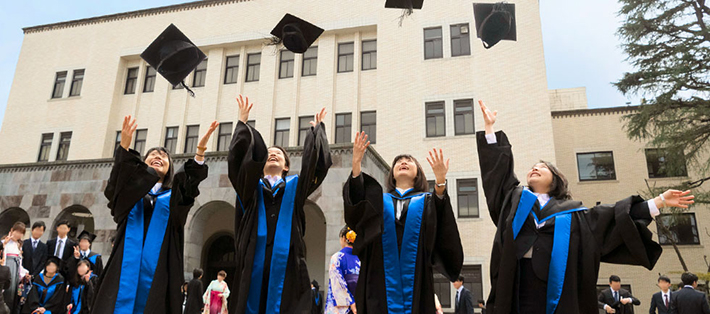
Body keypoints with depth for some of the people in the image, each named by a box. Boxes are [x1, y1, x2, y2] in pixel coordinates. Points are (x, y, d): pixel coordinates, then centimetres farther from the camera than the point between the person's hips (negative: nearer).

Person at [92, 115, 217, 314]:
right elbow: (119, 178, -5)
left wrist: (200, 151, -22)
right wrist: (124, 147, -22)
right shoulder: (130, 192, 17)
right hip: (127, 265, 0)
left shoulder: (174, 197, 16)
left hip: (158, 269, 0)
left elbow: (191, 182, -5)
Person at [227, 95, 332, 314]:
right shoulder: (252, 187, 19)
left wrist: (317, 128, 14)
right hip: (255, 261, 1)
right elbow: (238, 157, 6)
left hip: (286, 261, 0)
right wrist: (243, 121, 6)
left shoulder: (295, 187, 20)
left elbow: (315, 162, 10)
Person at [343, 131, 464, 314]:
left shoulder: (427, 201, 14)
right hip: (381, 280, 1)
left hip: (415, 280, 0)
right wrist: (356, 164, -18)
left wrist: (440, 182, -24)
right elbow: (356, 202, -3)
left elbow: (442, 227, -8)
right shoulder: (379, 200, 17)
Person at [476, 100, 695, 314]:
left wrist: (660, 200, 16)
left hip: (558, 282, 1)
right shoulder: (515, 198, 20)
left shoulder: (570, 211, 19)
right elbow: (497, 167, 18)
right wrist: (490, 126, 18)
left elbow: (620, 215, 18)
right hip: (519, 279, 0)